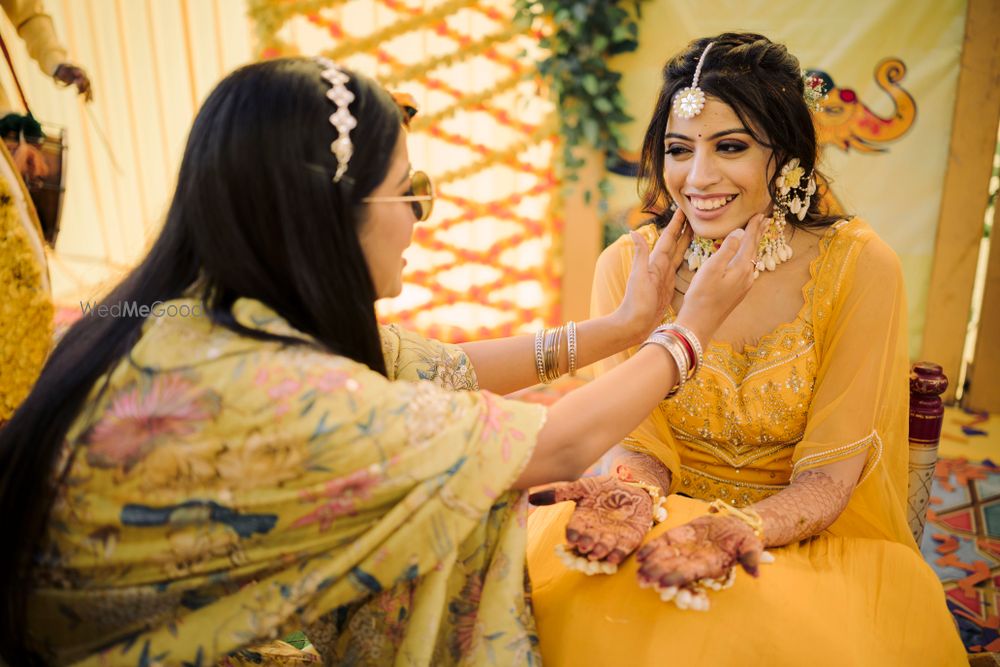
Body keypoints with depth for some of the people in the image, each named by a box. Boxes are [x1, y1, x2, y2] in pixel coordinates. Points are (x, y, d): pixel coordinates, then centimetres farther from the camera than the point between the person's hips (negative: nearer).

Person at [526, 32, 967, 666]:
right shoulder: (628, 265, -6)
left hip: (807, 535, -1)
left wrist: (743, 528, -29)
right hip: (669, 518, 2)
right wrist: (629, 494, -25)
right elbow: (641, 441, -3)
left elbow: (829, 475, -10)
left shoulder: (859, 268, -10)